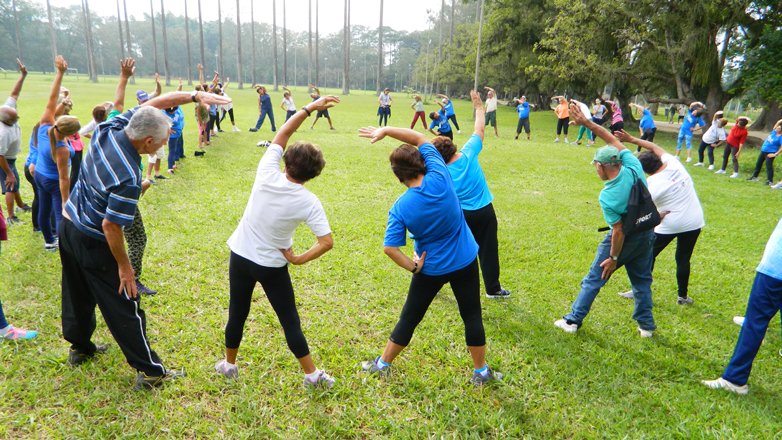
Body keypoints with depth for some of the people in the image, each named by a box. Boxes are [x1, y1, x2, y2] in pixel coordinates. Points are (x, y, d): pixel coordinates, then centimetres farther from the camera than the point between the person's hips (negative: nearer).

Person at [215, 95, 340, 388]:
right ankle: (312, 374, 19)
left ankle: (229, 365, 37)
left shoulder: (267, 175, -16)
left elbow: (282, 134, -5)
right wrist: (299, 259, -9)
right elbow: (327, 243, -23)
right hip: (273, 266, -2)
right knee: (289, 320, 9)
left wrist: (310, 108, -4)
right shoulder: (309, 202, -18)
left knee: (237, 314, 18)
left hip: (240, 257, 3)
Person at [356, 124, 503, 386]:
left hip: (431, 269, -1)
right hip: (466, 261, 1)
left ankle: (383, 364, 33)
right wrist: (386, 130, -7)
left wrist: (412, 267, -5)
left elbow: (390, 248, -20)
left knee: (409, 318, 15)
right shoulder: (440, 177, -16)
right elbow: (420, 140, -4)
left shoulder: (400, 208, -17)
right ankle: (481, 372, 31)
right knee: (472, 316, 17)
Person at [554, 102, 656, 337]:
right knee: (642, 280, 20)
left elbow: (619, 231, -23)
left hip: (626, 239, -6)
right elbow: (614, 141, -4)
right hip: (647, 233, 6)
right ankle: (646, 324, 27)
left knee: (593, 279, 6)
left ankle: (573, 320, 13)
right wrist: (587, 122, -4)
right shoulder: (633, 168, -14)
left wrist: (614, 258, -12)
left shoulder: (607, 197, -27)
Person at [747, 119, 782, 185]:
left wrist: (776, 154, -22)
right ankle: (754, 176, 31)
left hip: (770, 153, -9)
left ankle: (770, 181, -11)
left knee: (769, 165, -13)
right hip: (763, 151, 9)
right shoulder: (774, 132, 4)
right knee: (758, 163, 17)